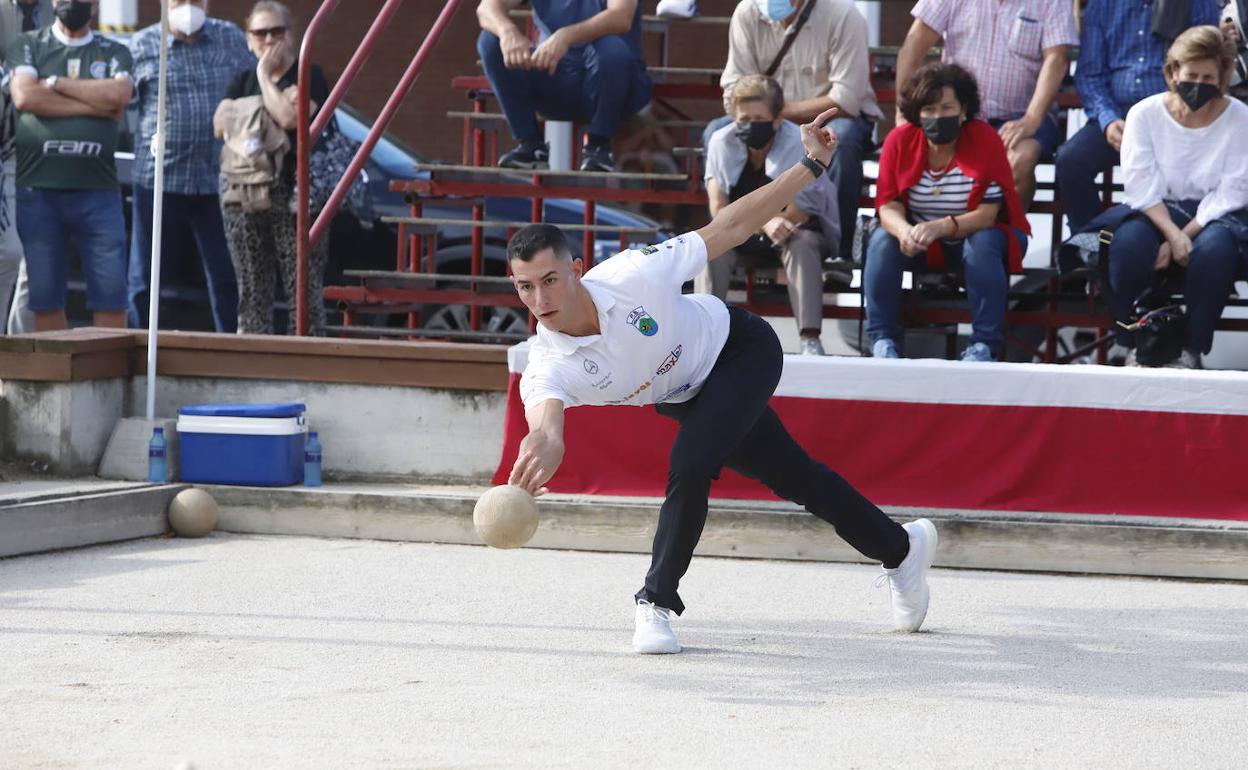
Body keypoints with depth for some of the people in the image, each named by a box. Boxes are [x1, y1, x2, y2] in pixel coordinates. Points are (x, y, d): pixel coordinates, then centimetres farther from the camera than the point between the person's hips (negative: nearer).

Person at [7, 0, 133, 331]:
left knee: (111, 294, -4)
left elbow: (119, 95, -8)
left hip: (98, 190, 0)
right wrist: (94, 104, -6)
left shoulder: (115, 53, 13)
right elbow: (24, 96, -8)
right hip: (38, 189, 0)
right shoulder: (28, 46, 11)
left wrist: (56, 83, -4)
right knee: (45, 297, 2)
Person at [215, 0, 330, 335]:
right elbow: (220, 125, 3)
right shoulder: (243, 80, 18)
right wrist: (265, 110, -7)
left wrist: (265, 75, -5)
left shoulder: (309, 77, 2)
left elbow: (289, 118, -16)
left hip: (292, 192, -5)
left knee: (304, 287, -9)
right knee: (251, 290, 6)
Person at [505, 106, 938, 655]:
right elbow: (545, 417, -54)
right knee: (795, 479, 16)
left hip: (740, 347, -4)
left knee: (690, 464, -27)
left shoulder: (631, 276, -36)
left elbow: (728, 228, -24)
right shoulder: (547, 367, -31)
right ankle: (902, 550, 40)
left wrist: (811, 167, -24)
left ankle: (657, 601, -10)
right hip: (687, 397, 4)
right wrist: (544, 446, -80)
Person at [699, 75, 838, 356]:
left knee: (803, 243, -35)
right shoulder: (722, 142, -6)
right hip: (741, 238, 2)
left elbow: (800, 212, -18)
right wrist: (765, 222, -28)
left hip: (790, 231, -2)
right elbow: (718, 209, -12)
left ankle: (810, 339, -40)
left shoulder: (799, 143, -16)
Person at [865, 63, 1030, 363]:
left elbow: (988, 214, -22)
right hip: (921, 245, 2)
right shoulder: (899, 141, -8)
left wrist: (942, 227, -39)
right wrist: (904, 230, -37)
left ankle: (985, 344, -31)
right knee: (882, 241, -25)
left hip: (977, 234, -2)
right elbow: (889, 205, -12)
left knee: (982, 244, -35)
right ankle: (882, 339, -23)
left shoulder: (985, 140, -16)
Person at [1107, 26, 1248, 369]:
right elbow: (1141, 186, -9)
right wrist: (1172, 233, -26)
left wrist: (1184, 237, -21)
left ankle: (1191, 349, -18)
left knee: (1214, 248, -37)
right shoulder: (1144, 114, -2)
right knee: (1129, 242, -34)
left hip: (1213, 215, -1)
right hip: (1157, 212, 1)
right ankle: (1136, 344, -13)